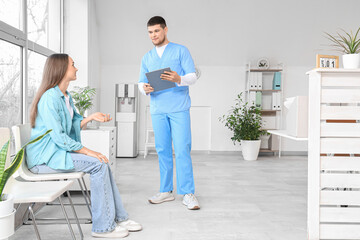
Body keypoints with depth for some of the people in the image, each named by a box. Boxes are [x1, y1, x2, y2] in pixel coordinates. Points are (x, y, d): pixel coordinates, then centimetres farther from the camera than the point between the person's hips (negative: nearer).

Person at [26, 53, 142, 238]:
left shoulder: (66, 96, 14)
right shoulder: (50, 98, -18)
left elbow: (74, 126, 17)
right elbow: (58, 137, -23)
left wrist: (92, 117, 1)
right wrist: (88, 151, -21)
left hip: (56, 152, 9)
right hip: (44, 157, -9)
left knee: (102, 162, -3)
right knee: (98, 164, -20)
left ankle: (118, 218, 2)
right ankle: (103, 227, -14)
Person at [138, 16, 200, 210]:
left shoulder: (180, 51, 5)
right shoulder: (147, 58, 18)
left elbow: (192, 77, -2)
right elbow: (141, 83, 15)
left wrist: (179, 79, -24)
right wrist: (145, 89, -10)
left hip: (179, 109, -4)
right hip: (157, 110, 4)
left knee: (182, 150, -7)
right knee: (163, 151, 7)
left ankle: (188, 194, -3)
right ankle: (166, 191, 16)